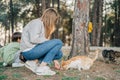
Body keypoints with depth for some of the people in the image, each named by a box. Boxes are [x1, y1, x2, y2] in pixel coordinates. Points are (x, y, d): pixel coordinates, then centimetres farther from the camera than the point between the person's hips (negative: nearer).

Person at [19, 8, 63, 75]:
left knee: (59, 53, 7)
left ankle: (34, 61, -4)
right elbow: (33, 39, -21)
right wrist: (48, 40, -9)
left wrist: (54, 60, 12)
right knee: (58, 42, -14)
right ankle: (42, 67, -16)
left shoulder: (44, 26, 18)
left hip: (35, 51, 9)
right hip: (29, 51, -9)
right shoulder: (37, 22, -8)